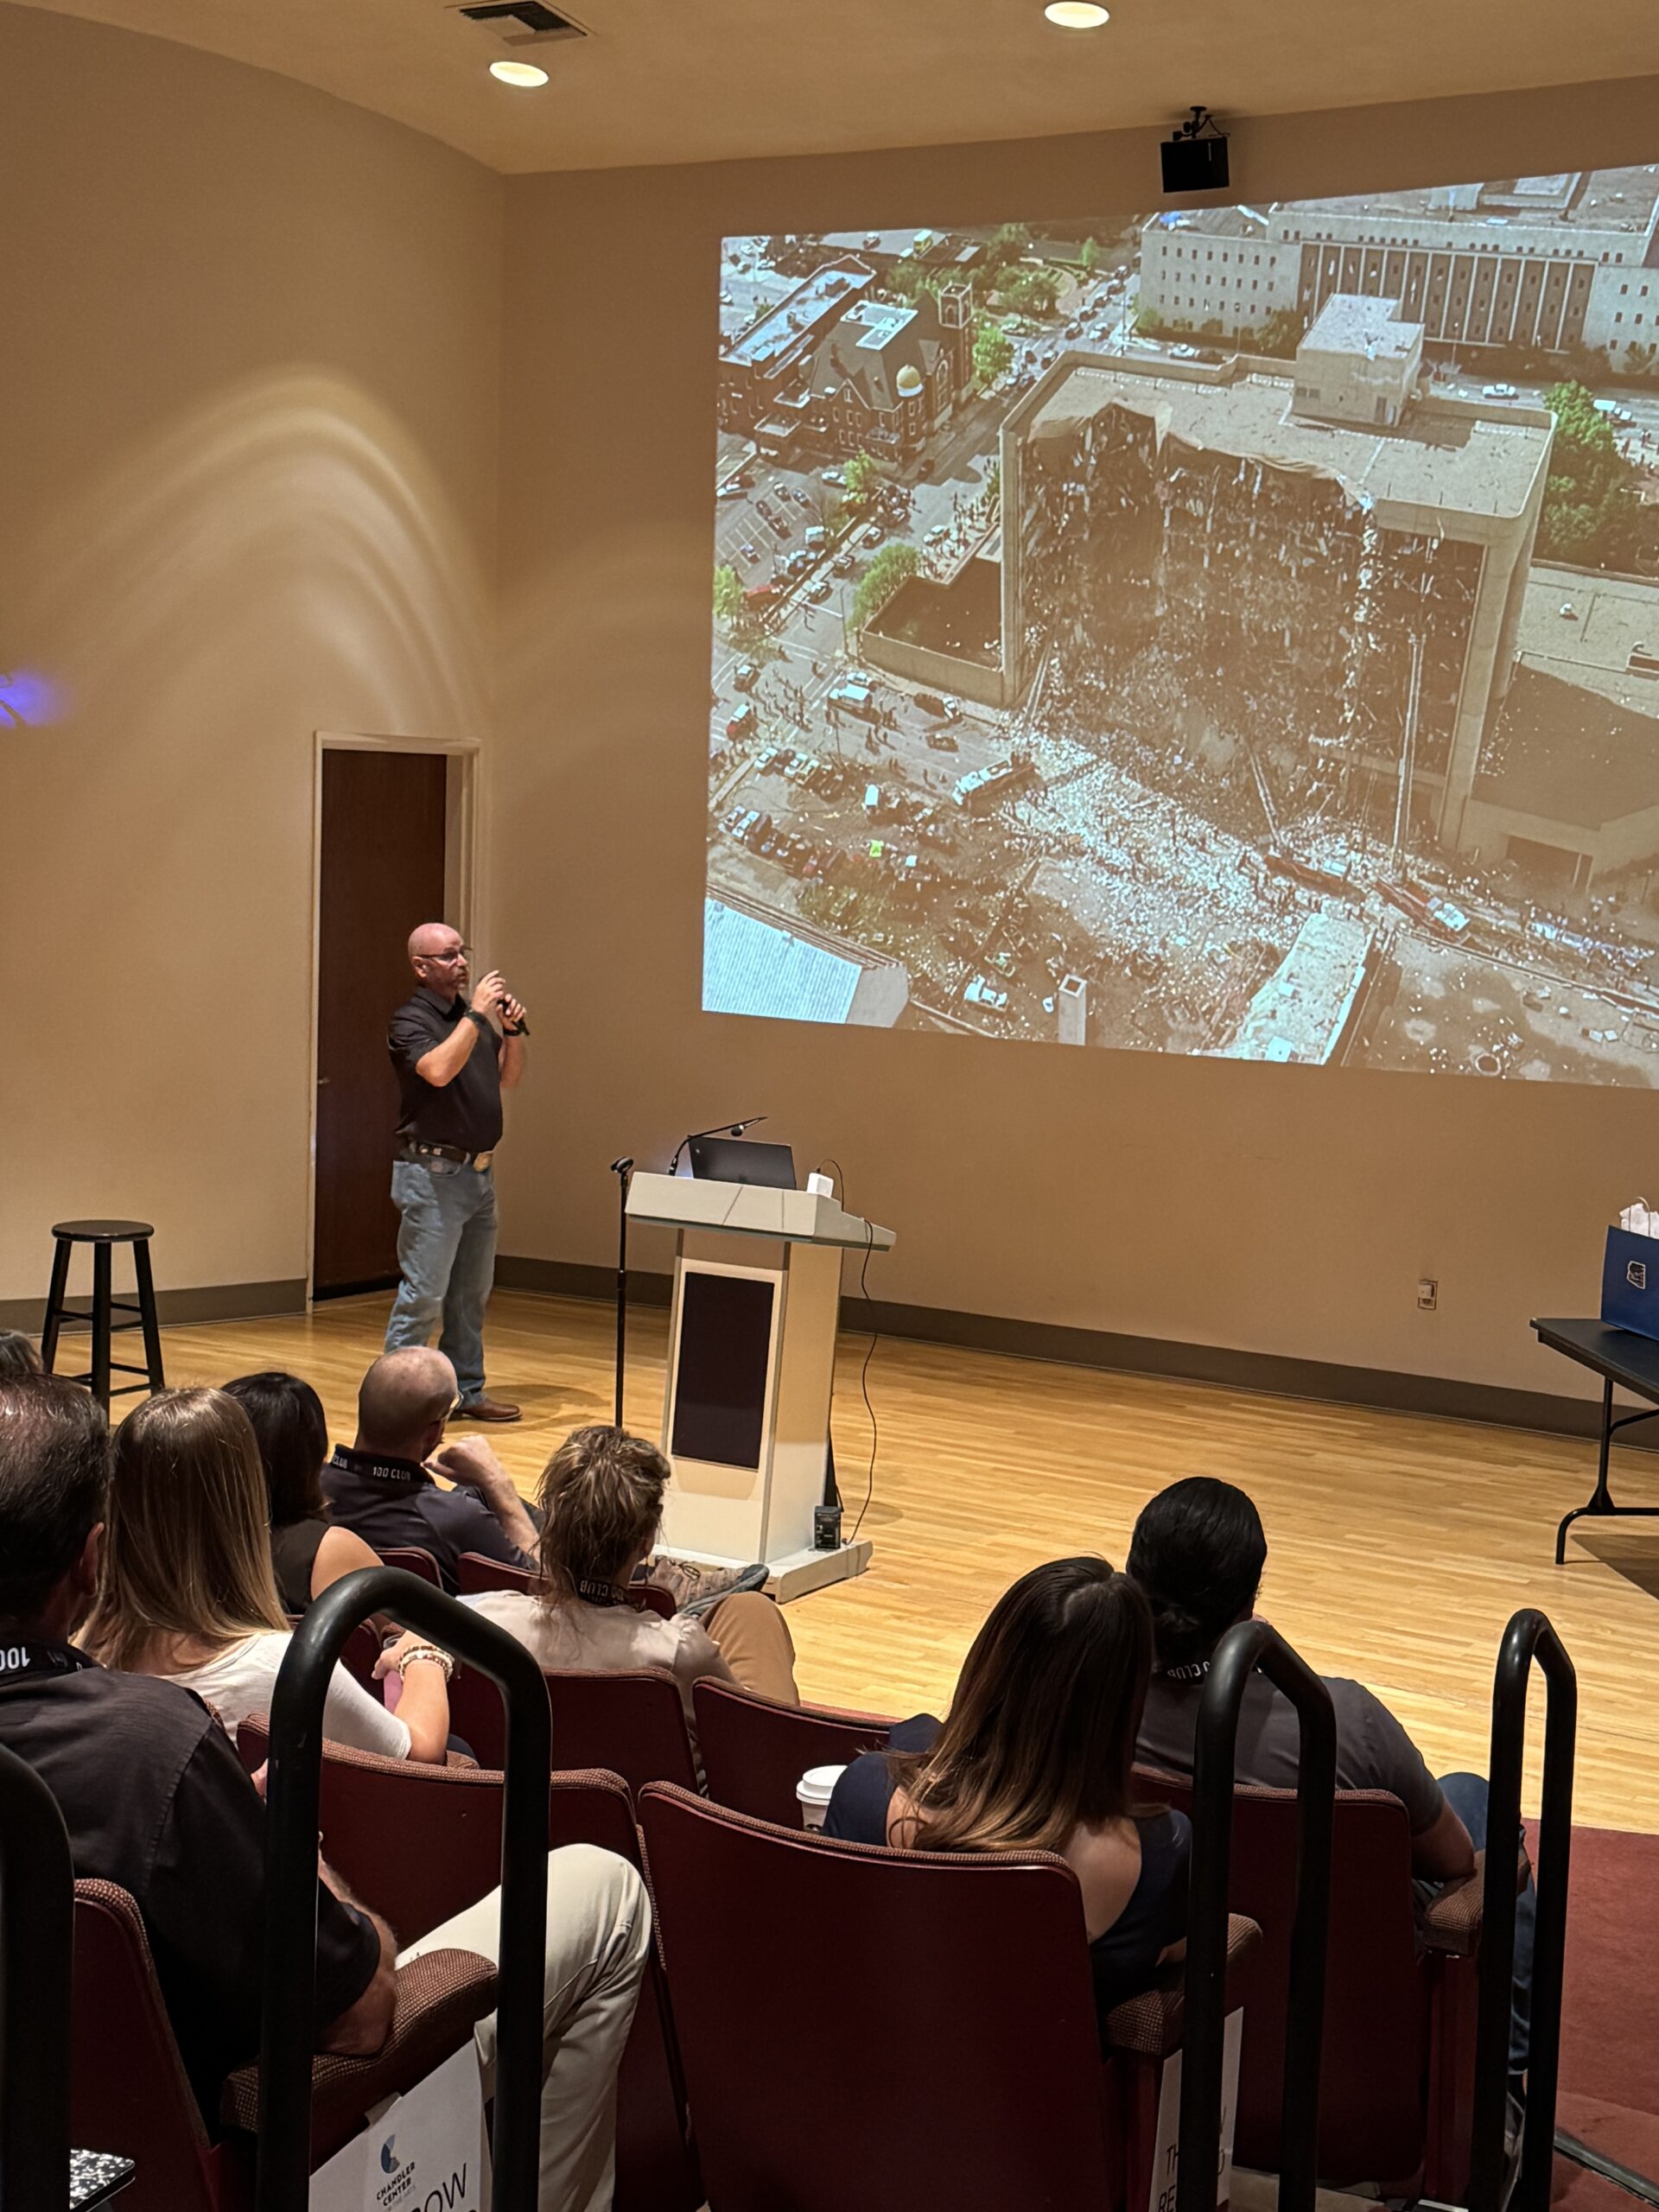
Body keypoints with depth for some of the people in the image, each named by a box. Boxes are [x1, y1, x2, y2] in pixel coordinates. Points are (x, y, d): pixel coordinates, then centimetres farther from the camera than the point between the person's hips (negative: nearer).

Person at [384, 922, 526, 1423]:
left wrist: (512, 1031, 0)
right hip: (432, 1172, -8)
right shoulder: (411, 1021, -10)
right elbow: (439, 1071, -29)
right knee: (423, 1294, -8)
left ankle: (467, 1391, 23)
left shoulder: (473, 1014, 14)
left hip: (478, 1170, 8)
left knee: (472, 1292, 14)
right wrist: (476, 1016, -25)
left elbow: (508, 1079, 17)